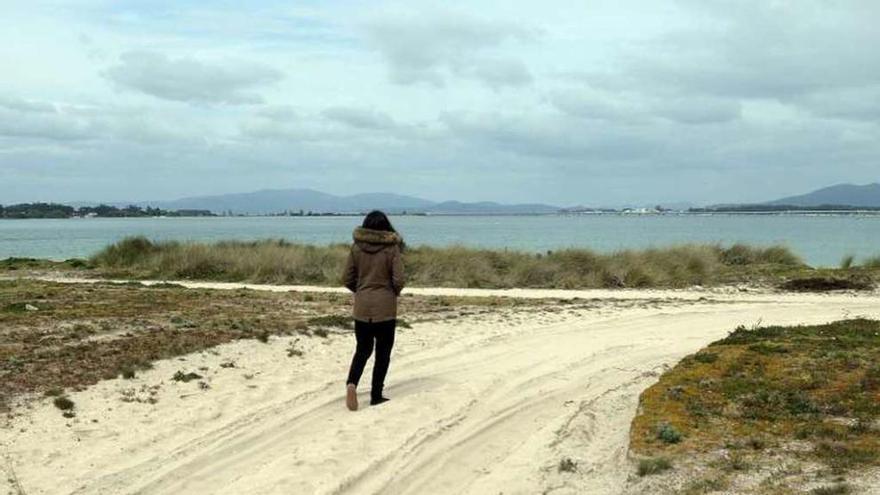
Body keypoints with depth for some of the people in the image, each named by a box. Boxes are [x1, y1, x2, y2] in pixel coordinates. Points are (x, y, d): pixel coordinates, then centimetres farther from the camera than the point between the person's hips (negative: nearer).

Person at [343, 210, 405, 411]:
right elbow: (398, 280, -11)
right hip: (385, 308, -3)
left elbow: (348, 279, 2)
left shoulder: (357, 247, -1)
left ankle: (351, 383, -11)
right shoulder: (392, 248, -8)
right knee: (382, 352, 10)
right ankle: (376, 395, 12)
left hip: (361, 307, 3)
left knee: (362, 349, 13)